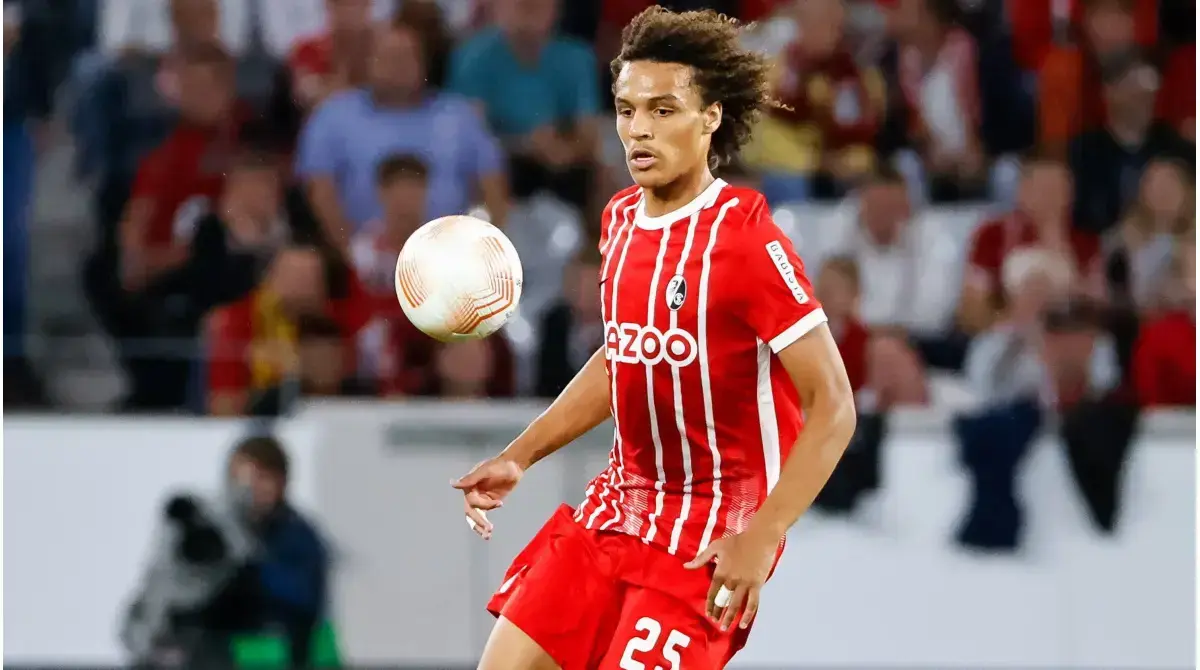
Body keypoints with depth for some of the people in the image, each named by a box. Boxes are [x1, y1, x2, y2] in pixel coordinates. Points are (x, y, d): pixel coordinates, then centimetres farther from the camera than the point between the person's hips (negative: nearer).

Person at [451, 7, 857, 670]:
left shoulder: (745, 238, -18)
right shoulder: (621, 220, 6)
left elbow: (833, 405, -19)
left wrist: (761, 539, -26)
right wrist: (519, 456, 15)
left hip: (713, 533, -7)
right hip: (619, 500, 7)